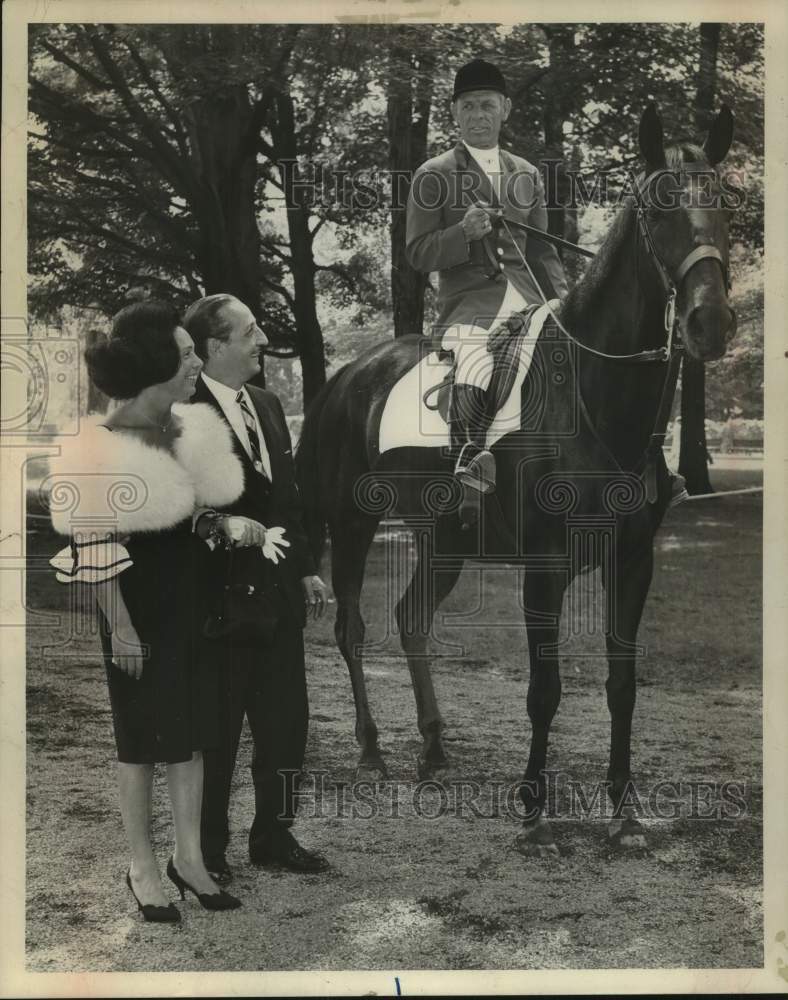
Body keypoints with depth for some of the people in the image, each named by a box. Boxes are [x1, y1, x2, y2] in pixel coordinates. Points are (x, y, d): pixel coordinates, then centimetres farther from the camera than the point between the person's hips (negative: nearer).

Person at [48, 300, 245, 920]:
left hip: (192, 605, 6)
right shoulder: (107, 446, -18)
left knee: (191, 730, 12)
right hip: (139, 612, -6)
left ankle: (189, 856, 25)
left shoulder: (189, 428, 1)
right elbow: (97, 549, -18)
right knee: (143, 738, 6)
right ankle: (143, 868, 20)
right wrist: (120, 627, -18)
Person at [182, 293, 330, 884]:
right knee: (216, 729, 3)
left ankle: (274, 836, 28)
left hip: (279, 589, 8)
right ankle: (206, 851, 18)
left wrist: (307, 568, 14)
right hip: (219, 591, -7)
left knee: (286, 720, 13)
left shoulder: (267, 405, 12)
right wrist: (221, 524, -29)